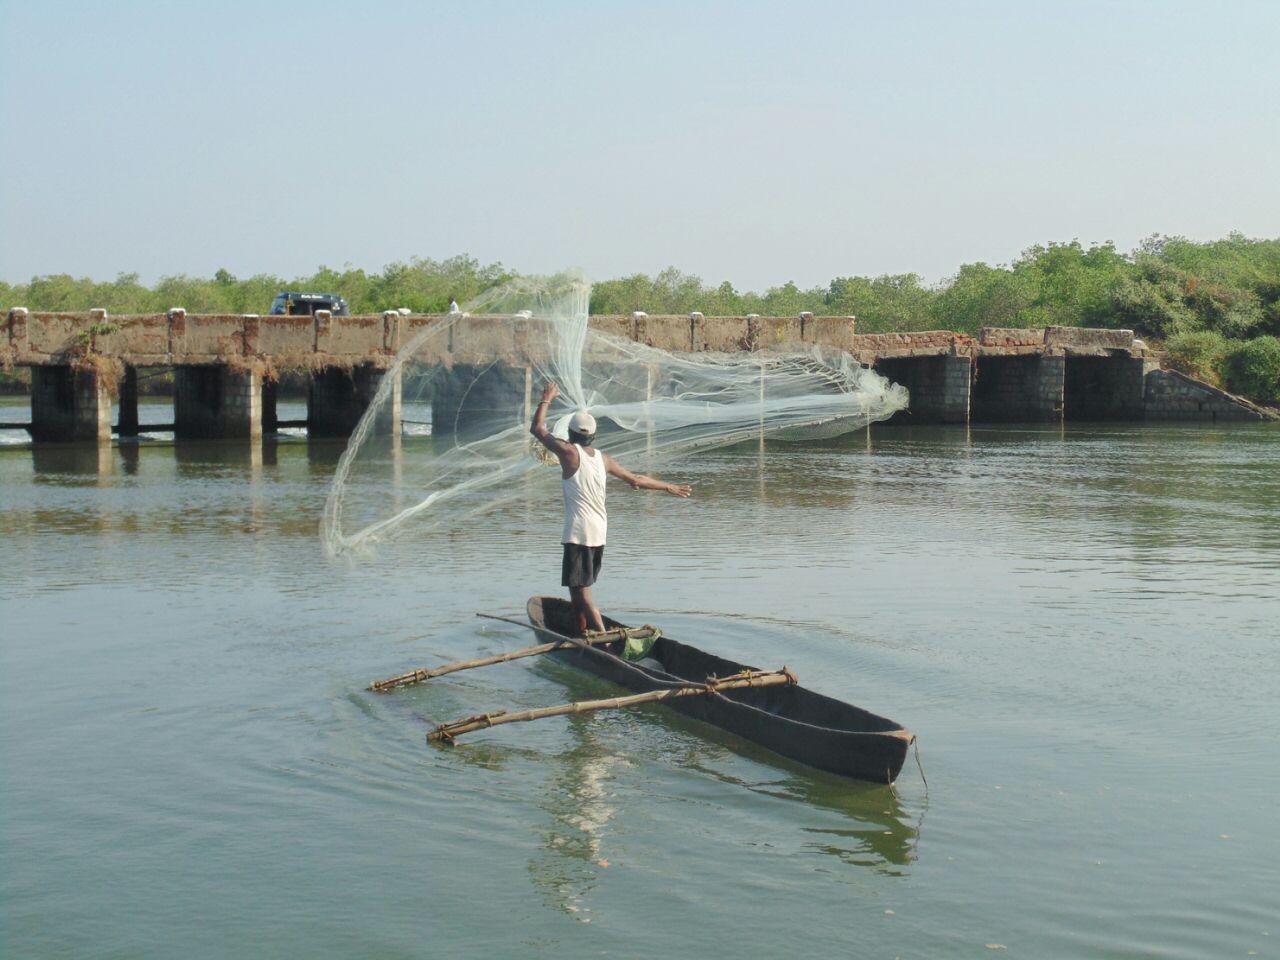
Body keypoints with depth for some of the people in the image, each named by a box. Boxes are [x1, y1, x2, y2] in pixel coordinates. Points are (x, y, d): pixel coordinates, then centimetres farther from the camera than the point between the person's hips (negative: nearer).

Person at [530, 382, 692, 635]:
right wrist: (667, 487, 29)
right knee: (579, 589, 22)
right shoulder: (602, 458, 8)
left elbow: (537, 428, 1)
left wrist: (546, 399, 15)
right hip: (599, 532, 7)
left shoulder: (569, 452, -9)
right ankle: (583, 633, 29)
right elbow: (635, 479, 16)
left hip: (578, 533, -7)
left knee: (581, 593, -10)